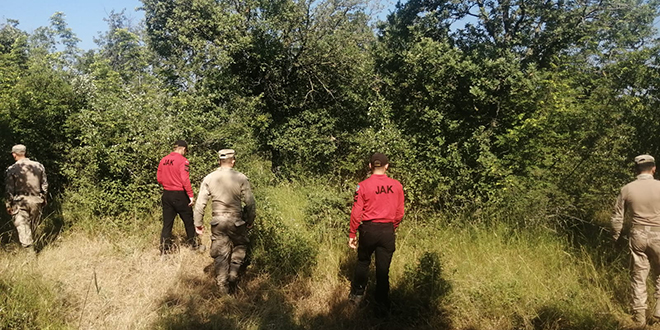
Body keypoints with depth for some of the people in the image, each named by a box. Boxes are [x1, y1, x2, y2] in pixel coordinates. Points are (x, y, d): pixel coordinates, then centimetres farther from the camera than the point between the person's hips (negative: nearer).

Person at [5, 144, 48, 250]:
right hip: (36, 201, 3)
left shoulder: (11, 170, -9)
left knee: (23, 228, 2)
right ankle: (31, 245, 31)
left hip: (20, 203, -3)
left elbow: (9, 190, -6)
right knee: (33, 227, 18)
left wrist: (8, 205, 5)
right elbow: (44, 185, 5)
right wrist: (43, 198, 17)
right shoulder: (38, 166, 0)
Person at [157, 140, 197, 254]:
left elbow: (159, 178, 10)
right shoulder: (183, 161, -13)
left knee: (167, 222, 11)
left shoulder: (163, 160, 6)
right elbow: (185, 180, -19)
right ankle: (192, 244, 22)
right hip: (180, 195, -6)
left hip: (166, 195, 6)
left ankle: (164, 249, 14)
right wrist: (191, 195, -15)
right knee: (188, 221, 10)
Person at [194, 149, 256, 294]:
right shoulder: (241, 178, -6)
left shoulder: (209, 178, 0)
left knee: (220, 254, 11)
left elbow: (200, 203, 1)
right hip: (236, 221, -2)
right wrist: (250, 220, 10)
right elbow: (250, 202, -5)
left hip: (218, 222, 2)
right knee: (240, 246, 24)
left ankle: (223, 288, 17)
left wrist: (198, 223, 10)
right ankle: (233, 273, 13)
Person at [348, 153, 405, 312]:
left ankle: (357, 294, 30)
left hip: (368, 229, -1)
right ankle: (383, 303, 21)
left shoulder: (363, 186, -10)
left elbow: (356, 213, -9)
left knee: (363, 263, 20)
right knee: (383, 268, 11)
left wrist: (352, 234, 0)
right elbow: (400, 213, 2)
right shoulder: (397, 186, -4)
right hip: (388, 231, 1)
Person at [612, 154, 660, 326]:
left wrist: (616, 237, 16)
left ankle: (639, 316, 15)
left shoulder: (627, 189, -3)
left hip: (638, 236, 2)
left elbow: (617, 217, 3)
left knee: (638, 276, 10)